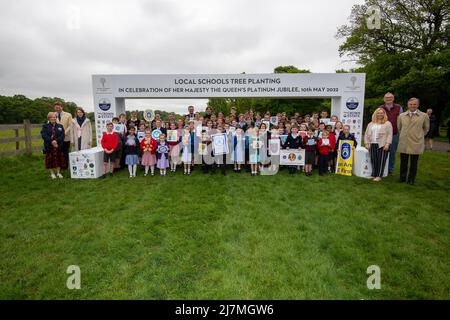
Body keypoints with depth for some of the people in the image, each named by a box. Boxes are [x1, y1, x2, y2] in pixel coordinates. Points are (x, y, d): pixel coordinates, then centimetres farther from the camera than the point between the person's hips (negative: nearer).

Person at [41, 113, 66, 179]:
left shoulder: (60, 126, 11)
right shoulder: (45, 126, 7)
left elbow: (62, 136, -1)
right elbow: (44, 135, -6)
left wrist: (56, 141, -16)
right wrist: (51, 141, -18)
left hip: (58, 146, 1)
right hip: (49, 146, -1)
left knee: (59, 159, 4)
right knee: (50, 159, 2)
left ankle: (58, 172, 15)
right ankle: (52, 173, 12)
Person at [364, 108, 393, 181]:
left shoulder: (387, 124, 5)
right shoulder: (371, 124, 18)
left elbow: (389, 135, -3)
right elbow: (366, 134, 16)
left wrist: (387, 144, -13)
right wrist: (367, 143, 5)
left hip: (382, 145, -4)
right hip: (372, 145, 4)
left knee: (381, 160, -5)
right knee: (373, 160, 0)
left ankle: (379, 176, 0)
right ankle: (373, 174, 10)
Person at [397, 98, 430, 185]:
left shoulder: (424, 116, 0)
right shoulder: (401, 116, 6)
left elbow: (426, 128, 13)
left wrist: (419, 136, 15)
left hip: (416, 143, -1)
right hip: (403, 143, 2)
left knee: (414, 163, 5)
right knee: (403, 162, 8)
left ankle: (411, 179, 17)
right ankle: (402, 178, 20)